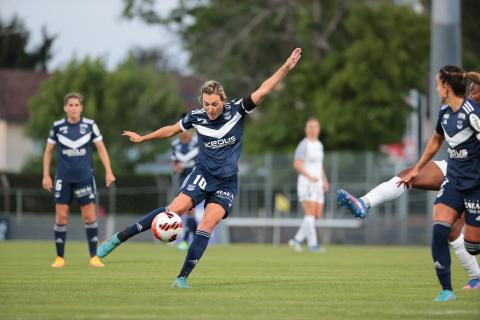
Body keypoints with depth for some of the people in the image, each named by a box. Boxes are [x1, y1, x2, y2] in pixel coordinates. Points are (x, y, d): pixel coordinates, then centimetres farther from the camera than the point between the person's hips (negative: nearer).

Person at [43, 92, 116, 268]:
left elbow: (101, 149, 3)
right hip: (63, 178, 0)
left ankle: (94, 257, 6)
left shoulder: (90, 125, -1)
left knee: (89, 216, -2)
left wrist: (108, 171, -5)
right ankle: (60, 257, 9)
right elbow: (48, 151, 9)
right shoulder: (57, 126, 0)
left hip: (85, 177, 0)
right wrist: (46, 175, 3)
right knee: (61, 217, -1)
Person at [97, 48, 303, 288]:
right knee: (176, 208, -19)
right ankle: (118, 238, -12)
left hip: (226, 182, 0)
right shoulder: (196, 117, -6)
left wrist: (286, 68, -23)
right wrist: (142, 138, 22)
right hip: (203, 175, 0)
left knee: (207, 225, -15)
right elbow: (171, 130, 12)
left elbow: (264, 90, -13)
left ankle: (183, 277, -10)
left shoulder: (236, 110, -8)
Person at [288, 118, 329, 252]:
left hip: (317, 185, 8)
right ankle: (313, 244, -11)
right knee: (310, 214, -12)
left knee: (318, 215, 3)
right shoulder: (303, 145, -9)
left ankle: (297, 239, 11)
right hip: (306, 184, -8)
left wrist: (325, 181, 13)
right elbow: (297, 164, -18)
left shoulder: (319, 145, 17)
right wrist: (309, 177, -28)